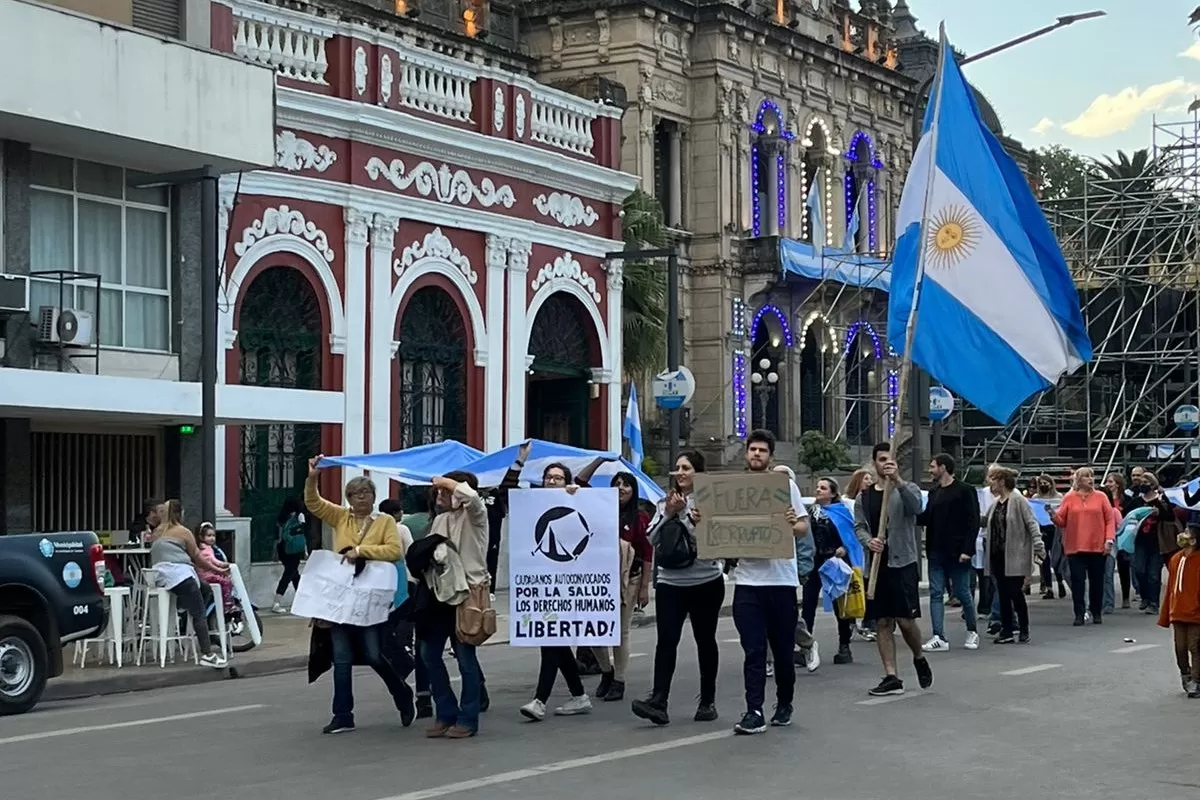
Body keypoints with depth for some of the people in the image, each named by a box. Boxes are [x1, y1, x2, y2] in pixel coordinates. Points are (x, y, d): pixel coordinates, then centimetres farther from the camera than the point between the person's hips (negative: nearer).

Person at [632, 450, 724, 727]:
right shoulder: (665, 502, 10)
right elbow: (653, 539, 5)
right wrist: (668, 513, -6)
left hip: (706, 582, -3)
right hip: (670, 583, 3)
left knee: (705, 639, 9)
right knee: (666, 640, -8)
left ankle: (708, 701, 20)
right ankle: (658, 701, -16)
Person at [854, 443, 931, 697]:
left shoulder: (907, 489, 1)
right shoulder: (864, 497, 11)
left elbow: (916, 507, -20)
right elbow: (859, 526, 5)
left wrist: (898, 481, -34)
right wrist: (868, 541, -18)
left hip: (903, 563, -3)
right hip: (877, 565, 4)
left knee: (905, 619, -7)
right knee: (882, 622, 3)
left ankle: (919, 658, 22)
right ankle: (891, 677, 8)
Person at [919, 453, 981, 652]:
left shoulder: (965, 491, -8)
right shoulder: (934, 492, 14)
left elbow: (973, 521, -11)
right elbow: (926, 518, 16)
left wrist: (967, 550, -18)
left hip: (956, 553, -6)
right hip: (936, 552, 6)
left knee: (962, 593, 4)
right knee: (936, 593, 0)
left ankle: (972, 632, 23)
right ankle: (939, 638, -1)